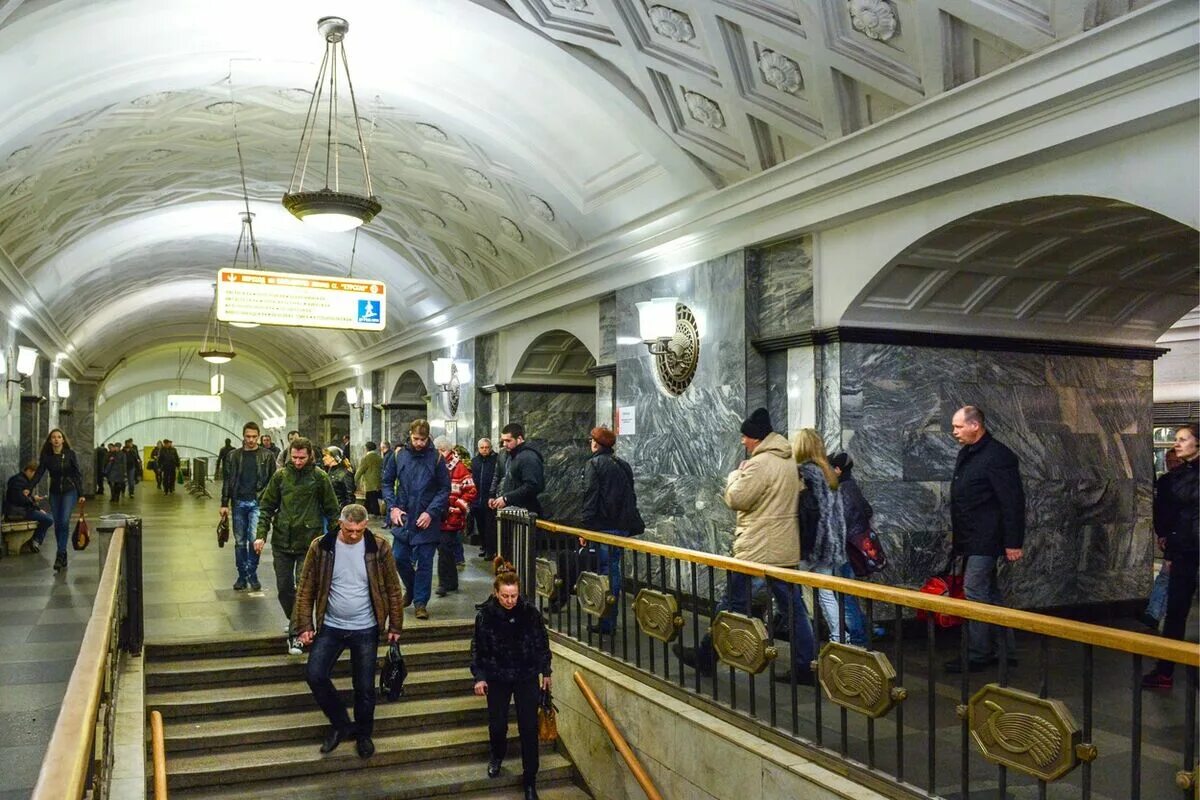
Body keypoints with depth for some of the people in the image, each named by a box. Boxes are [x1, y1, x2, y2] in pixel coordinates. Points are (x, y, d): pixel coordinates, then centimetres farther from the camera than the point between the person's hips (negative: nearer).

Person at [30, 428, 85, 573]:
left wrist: (81, 494, -6)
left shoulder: (70, 454, -6)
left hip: (69, 491, -3)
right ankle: (63, 555, 15)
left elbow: (77, 474, -4)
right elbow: (39, 473, -4)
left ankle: (60, 555, -14)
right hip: (54, 492, 3)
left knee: (64, 522, -16)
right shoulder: (46, 456, 0)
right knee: (57, 524, 6)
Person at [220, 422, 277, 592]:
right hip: (238, 503, 3)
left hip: (258, 502, -2)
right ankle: (242, 576, 19)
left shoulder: (267, 455, 1)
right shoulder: (233, 456, 7)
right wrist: (224, 504, 2)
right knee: (240, 541, 8)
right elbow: (227, 481, 8)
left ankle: (252, 574, 6)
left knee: (254, 538, -11)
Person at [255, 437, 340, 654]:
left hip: (309, 543, -3)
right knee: (284, 588, 12)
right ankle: (295, 622, 35)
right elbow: (266, 506, 6)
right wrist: (261, 534, -2)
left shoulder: (319, 477, -5)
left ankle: (295, 634, 3)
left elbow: (332, 510, 1)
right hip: (282, 541, 3)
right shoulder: (280, 475, 2)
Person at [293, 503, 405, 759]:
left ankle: (363, 733, 30)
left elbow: (393, 589, -2)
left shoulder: (378, 547, -11)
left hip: (366, 630, -1)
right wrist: (305, 626, -6)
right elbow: (305, 588, -3)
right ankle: (341, 724, 11)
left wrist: (395, 626, 0)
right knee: (315, 675, -13)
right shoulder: (321, 546, -10)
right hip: (330, 627, 1)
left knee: (365, 686, 4)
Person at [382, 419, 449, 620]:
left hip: (427, 521, -2)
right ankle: (412, 589, 32)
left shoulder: (435, 458, -6)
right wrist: (392, 507, -4)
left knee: (424, 562, 3)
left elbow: (445, 489, -4)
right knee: (399, 558, 6)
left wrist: (431, 512, -13)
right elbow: (387, 482, 8)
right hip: (402, 519, 2)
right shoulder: (399, 456, 0)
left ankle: (421, 602, 15)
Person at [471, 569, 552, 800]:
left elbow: (542, 643, 1)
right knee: (497, 725, 6)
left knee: (529, 729, -1)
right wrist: (479, 677, -6)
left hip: (527, 677, 0)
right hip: (498, 678, 0)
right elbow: (478, 648, -2)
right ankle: (497, 755, 42)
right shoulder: (485, 614, -12)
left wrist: (546, 672, 6)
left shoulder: (530, 612, -11)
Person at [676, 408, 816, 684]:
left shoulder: (760, 463, -18)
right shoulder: (789, 462, 11)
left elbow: (736, 499, -17)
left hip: (755, 549, -8)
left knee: (732, 604, 4)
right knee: (793, 608, 8)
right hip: (786, 550, 8)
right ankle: (805, 667, 10)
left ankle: (706, 658, 17)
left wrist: (735, 475, 0)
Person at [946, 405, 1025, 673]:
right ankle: (1004, 651, 22)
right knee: (990, 593, 14)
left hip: (986, 539, -10)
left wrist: (1014, 542, -21)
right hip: (971, 538, 10)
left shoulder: (997, 457, -17)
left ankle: (977, 656, 1)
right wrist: (956, 532, 23)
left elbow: (1013, 502, -20)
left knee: (975, 592, -8)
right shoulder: (966, 454, 12)